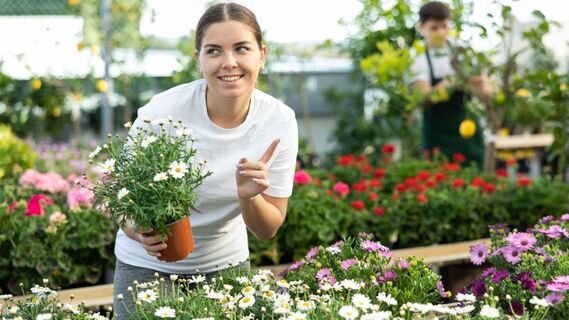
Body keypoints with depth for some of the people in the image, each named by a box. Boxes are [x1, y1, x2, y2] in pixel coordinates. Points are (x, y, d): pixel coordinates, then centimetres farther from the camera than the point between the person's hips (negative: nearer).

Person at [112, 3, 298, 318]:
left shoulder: (280, 121, -15)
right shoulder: (161, 112, -24)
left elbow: (268, 230, -8)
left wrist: (249, 197, -29)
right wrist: (141, 233, -34)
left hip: (226, 263, 3)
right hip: (149, 265, -2)